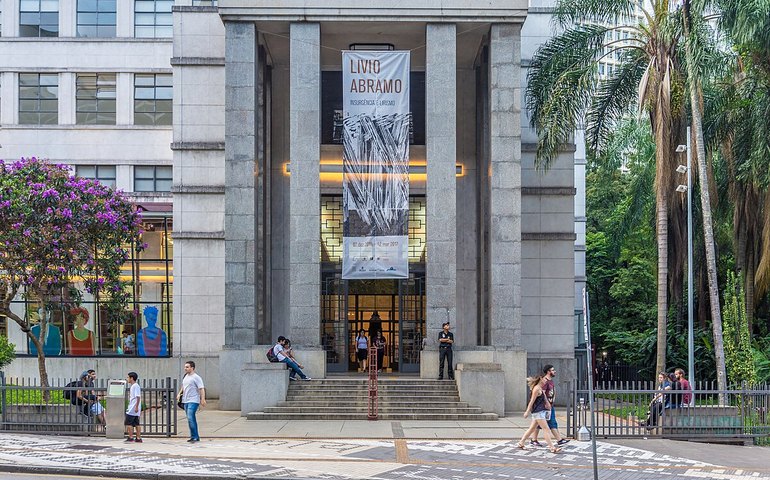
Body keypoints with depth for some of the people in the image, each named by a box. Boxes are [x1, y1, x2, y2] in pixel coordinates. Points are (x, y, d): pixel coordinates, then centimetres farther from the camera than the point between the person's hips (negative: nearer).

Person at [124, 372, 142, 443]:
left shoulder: (135, 386, -13)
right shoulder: (132, 386, 18)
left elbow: (138, 397, -20)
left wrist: (136, 407, -23)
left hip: (133, 408, -10)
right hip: (133, 409, 10)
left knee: (128, 423, -5)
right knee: (136, 424, 7)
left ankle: (130, 437, -4)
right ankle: (138, 438, 6)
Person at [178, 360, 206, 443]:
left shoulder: (196, 377, -9)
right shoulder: (185, 377, 16)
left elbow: (201, 389, -14)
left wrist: (203, 399, -22)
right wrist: (179, 393, 17)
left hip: (193, 401, -9)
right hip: (186, 401, 9)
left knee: (190, 418, -17)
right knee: (191, 419, 11)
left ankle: (194, 437, -13)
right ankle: (196, 437, 17)